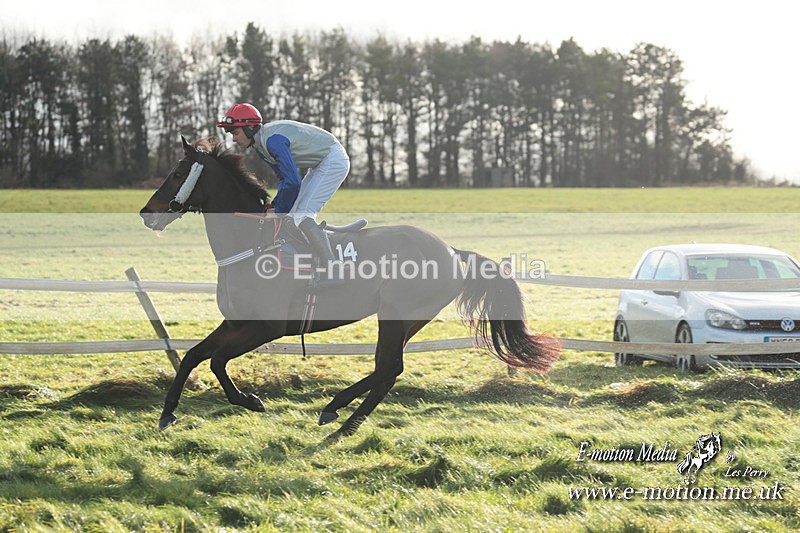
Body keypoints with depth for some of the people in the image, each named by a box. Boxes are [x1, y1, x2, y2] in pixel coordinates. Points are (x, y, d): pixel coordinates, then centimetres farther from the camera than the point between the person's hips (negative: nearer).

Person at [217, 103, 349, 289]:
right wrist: (275, 204, 1)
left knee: (301, 215, -19)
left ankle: (333, 272, -27)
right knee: (293, 215, 10)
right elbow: (284, 177, 15)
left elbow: (292, 181, -28)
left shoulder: (273, 140, -26)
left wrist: (280, 212, -17)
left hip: (333, 160, -11)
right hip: (320, 165, 11)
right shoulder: (259, 144, 6)